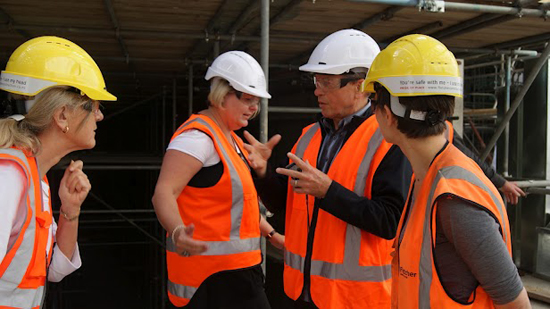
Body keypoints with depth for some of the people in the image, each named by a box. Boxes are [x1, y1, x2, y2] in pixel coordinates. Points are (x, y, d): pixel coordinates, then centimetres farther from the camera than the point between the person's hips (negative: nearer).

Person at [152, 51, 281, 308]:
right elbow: (164, 192, -25)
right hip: (211, 271, -10)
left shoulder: (231, 140, 16)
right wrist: (178, 232, -43)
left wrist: (271, 233, 23)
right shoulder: (198, 135, -16)